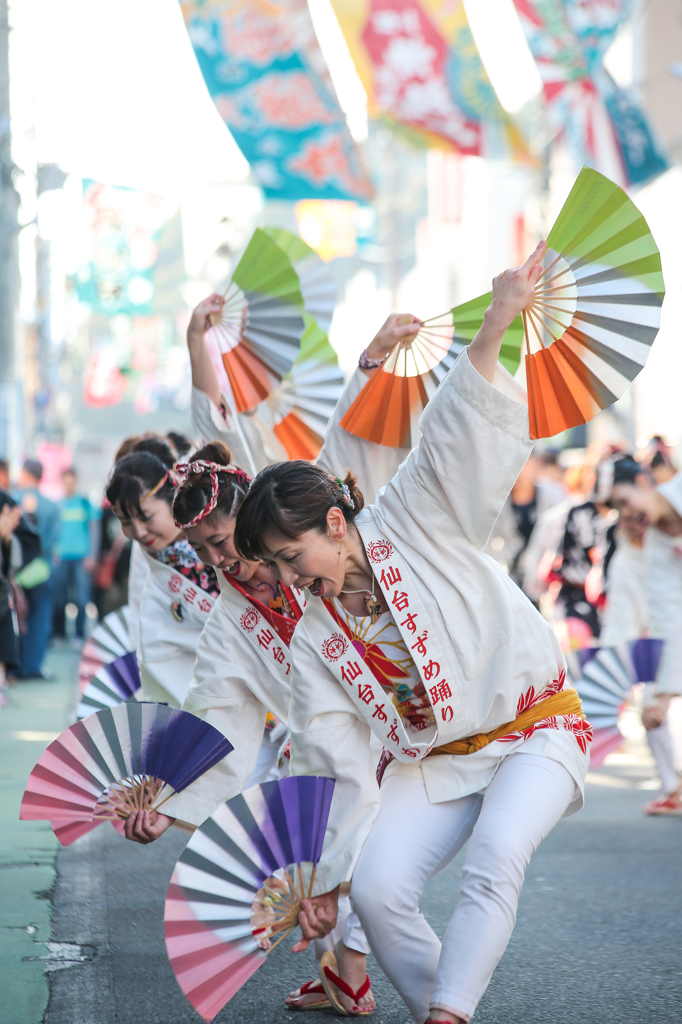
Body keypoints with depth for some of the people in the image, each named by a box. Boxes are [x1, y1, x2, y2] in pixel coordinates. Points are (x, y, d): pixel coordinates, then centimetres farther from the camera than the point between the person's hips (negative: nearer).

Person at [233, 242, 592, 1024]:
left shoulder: (413, 519, -11)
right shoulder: (313, 640, -3)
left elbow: (458, 434, -24)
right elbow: (334, 768, 0)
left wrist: (491, 333, -40)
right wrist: (321, 880, -1)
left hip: (534, 731, -4)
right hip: (434, 758, 4)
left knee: (494, 858, -29)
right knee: (377, 887, -17)